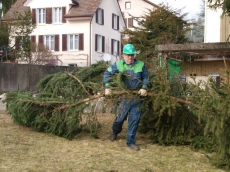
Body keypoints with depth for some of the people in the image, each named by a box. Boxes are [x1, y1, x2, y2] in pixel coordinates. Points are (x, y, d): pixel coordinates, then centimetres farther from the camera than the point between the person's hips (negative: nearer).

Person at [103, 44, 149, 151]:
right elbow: (107, 73, 3)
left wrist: (144, 88, -7)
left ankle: (131, 142, 16)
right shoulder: (118, 64, -1)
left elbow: (146, 77, 9)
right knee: (120, 118, 10)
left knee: (134, 120, 3)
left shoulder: (141, 65, 1)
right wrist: (107, 87, -6)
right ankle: (115, 132, 44)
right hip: (123, 96, -1)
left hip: (137, 97, 1)